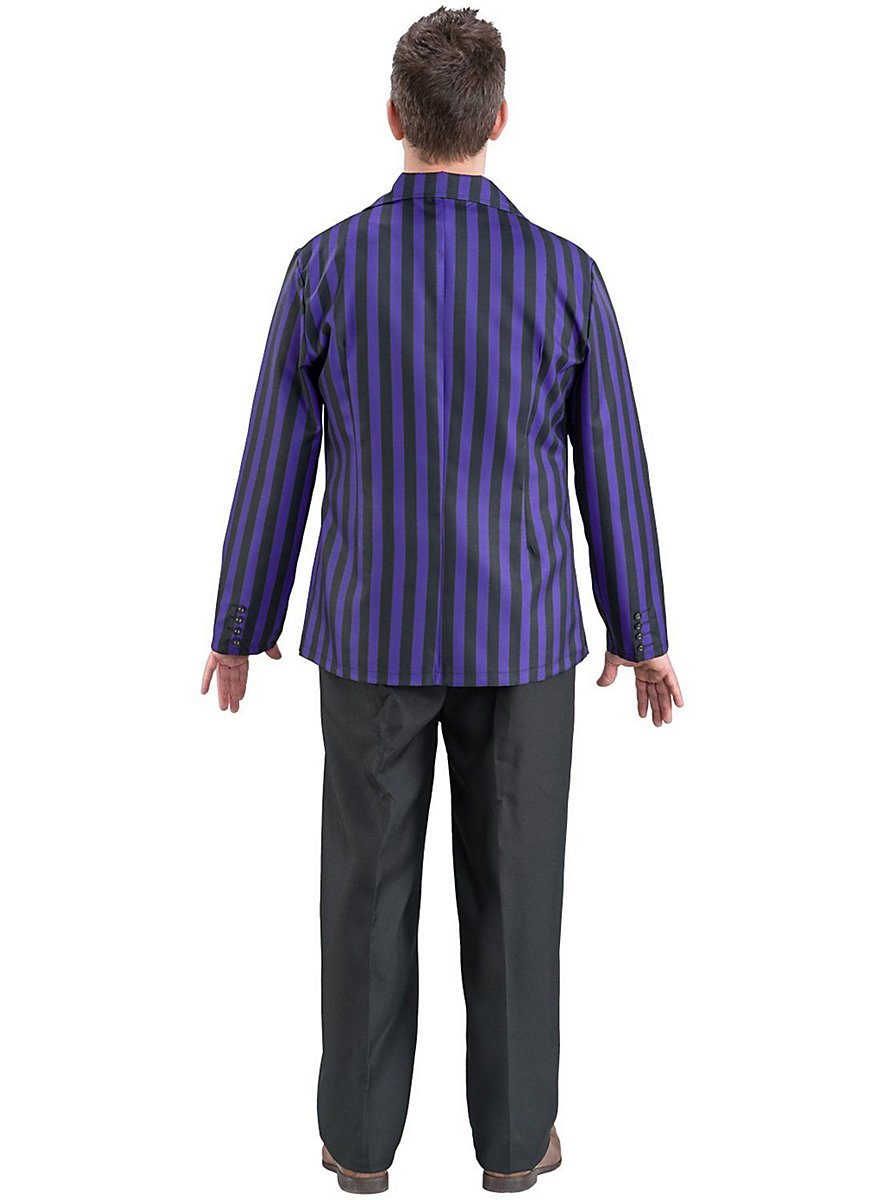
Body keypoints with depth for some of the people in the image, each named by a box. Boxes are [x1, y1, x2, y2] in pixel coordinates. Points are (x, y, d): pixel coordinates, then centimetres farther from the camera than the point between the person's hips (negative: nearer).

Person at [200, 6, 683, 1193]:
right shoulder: (565, 275, -10)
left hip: (374, 633, 0)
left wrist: (240, 625, 9)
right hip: (516, 638, 0)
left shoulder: (325, 267, -10)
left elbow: (274, 468, -5)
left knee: (370, 886, 13)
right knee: (513, 888, 13)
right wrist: (643, 631, 10)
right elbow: (611, 473, -3)